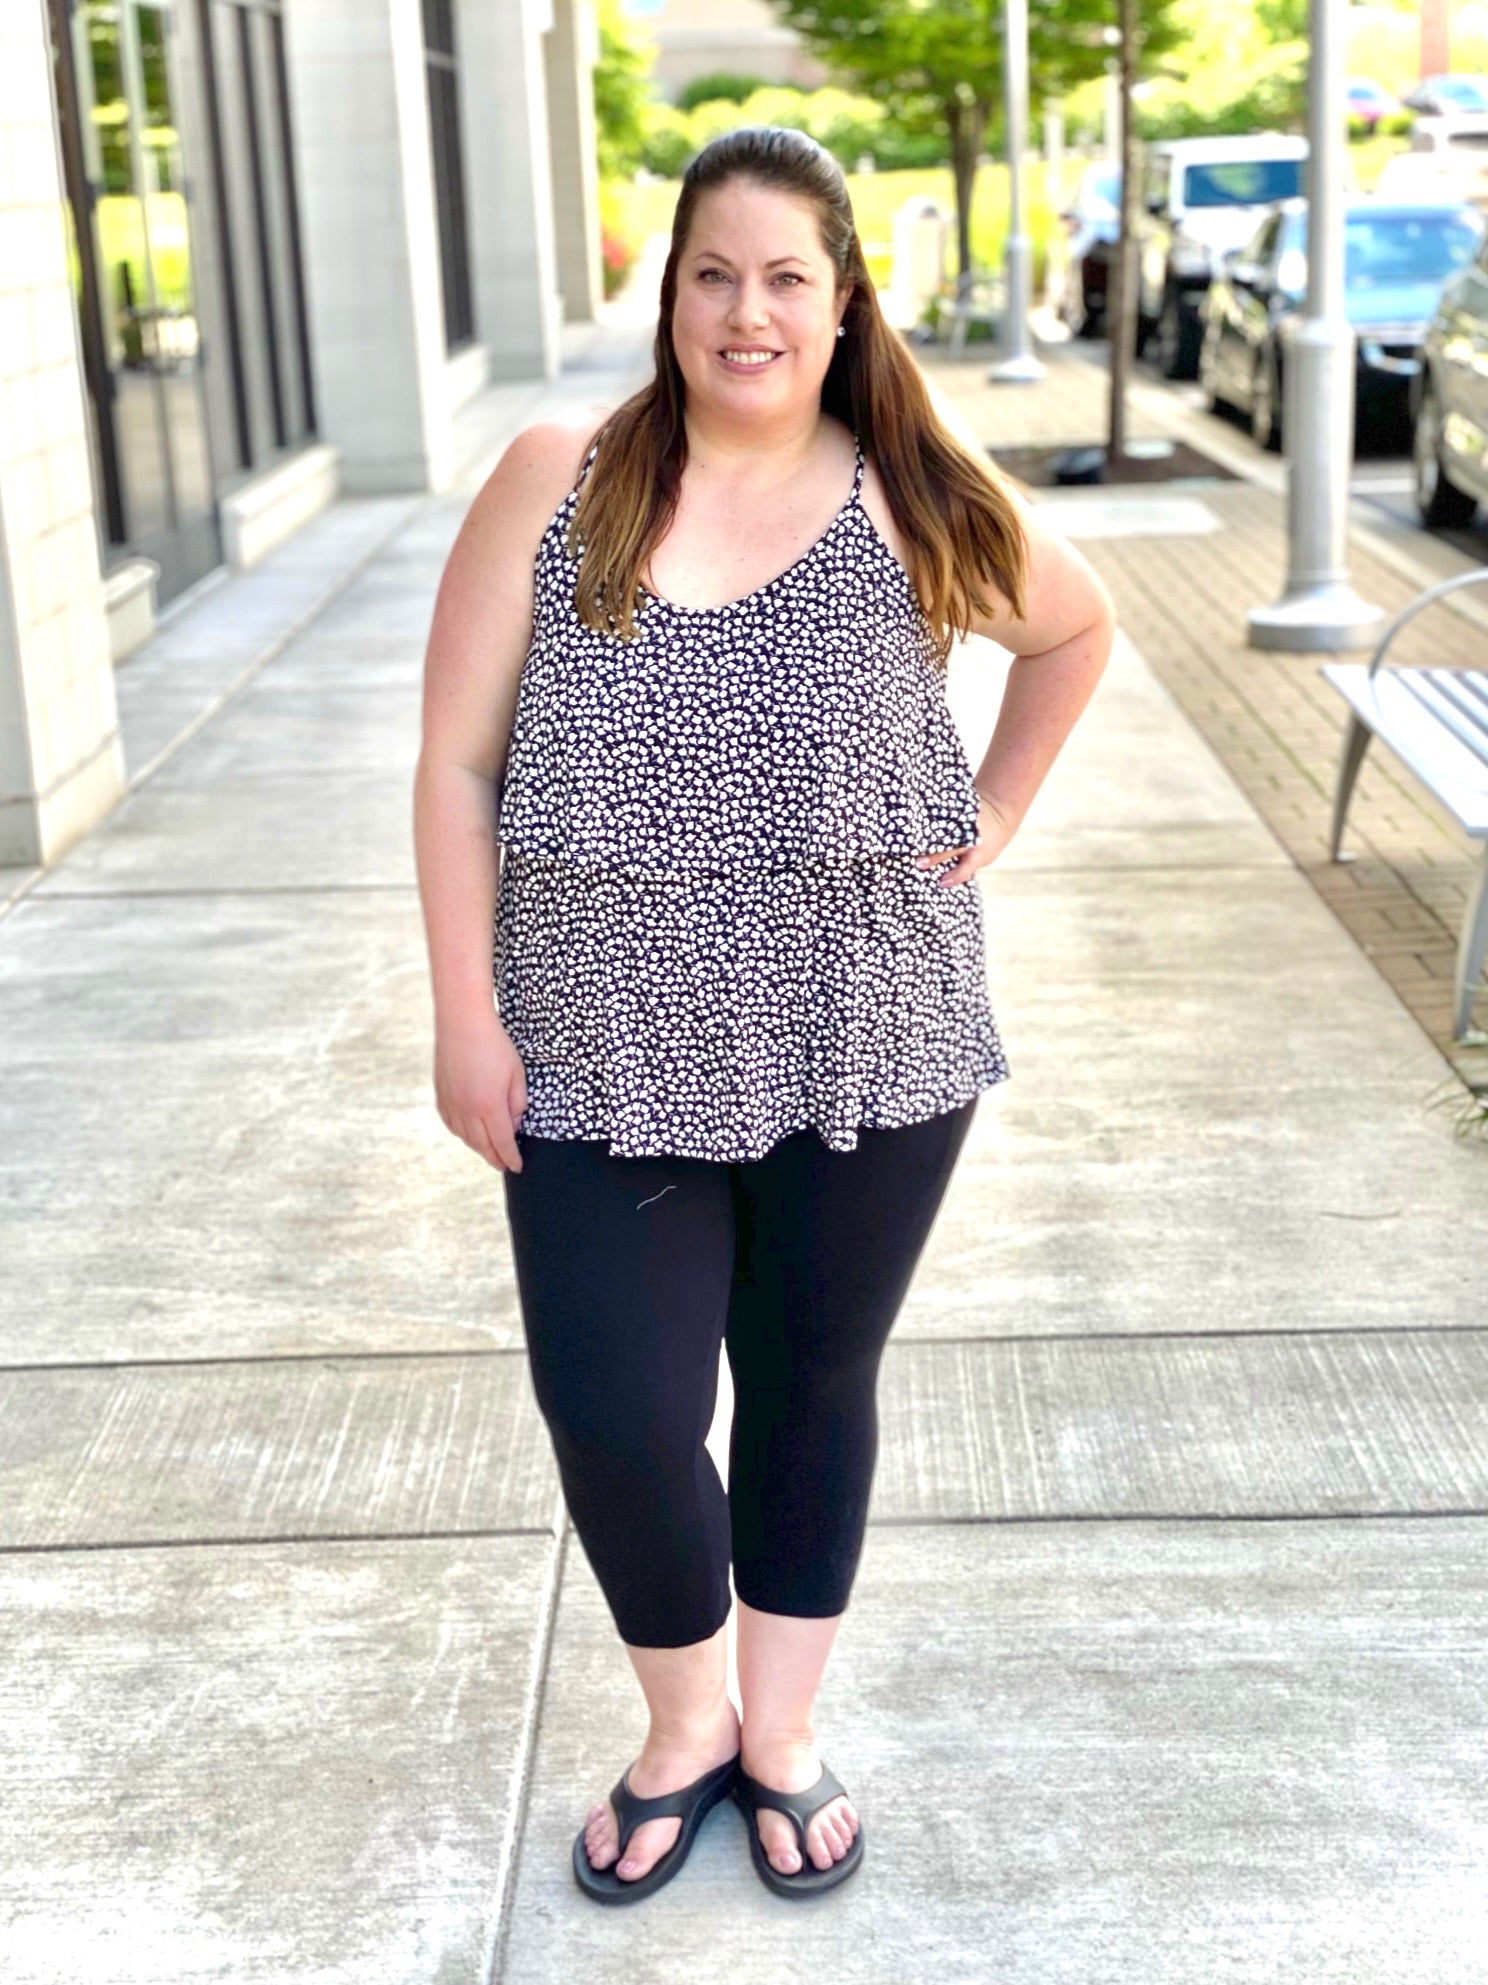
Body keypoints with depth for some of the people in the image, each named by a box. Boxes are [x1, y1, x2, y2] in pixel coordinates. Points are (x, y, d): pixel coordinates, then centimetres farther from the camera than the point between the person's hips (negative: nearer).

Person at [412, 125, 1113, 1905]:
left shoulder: (918, 499, -2)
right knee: (616, 1417, 0)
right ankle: (685, 1724, 31)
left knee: (815, 1387, 14)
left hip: (862, 1054, 1)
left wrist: (992, 814, 7)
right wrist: (466, 1015, -7)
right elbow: (456, 763, -3)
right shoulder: (556, 484, -5)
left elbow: (1076, 629, 17)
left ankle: (781, 1735, 37)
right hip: (608, 1061, 0)